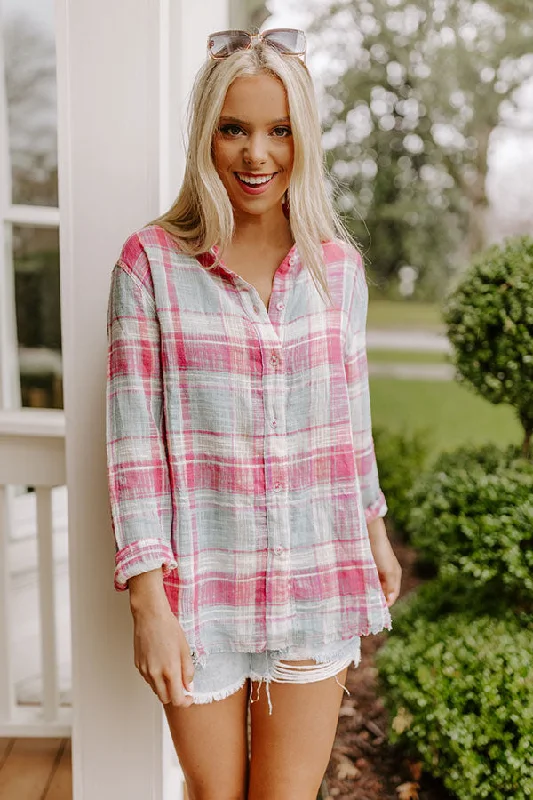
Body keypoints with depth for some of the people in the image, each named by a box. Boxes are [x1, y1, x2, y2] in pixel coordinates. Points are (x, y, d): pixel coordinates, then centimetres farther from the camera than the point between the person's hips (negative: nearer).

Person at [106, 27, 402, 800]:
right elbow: (135, 442, -10)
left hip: (316, 582, 2)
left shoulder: (339, 265, 1)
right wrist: (148, 601, -12)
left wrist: (374, 531, 18)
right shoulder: (151, 262, -8)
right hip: (200, 584, -2)